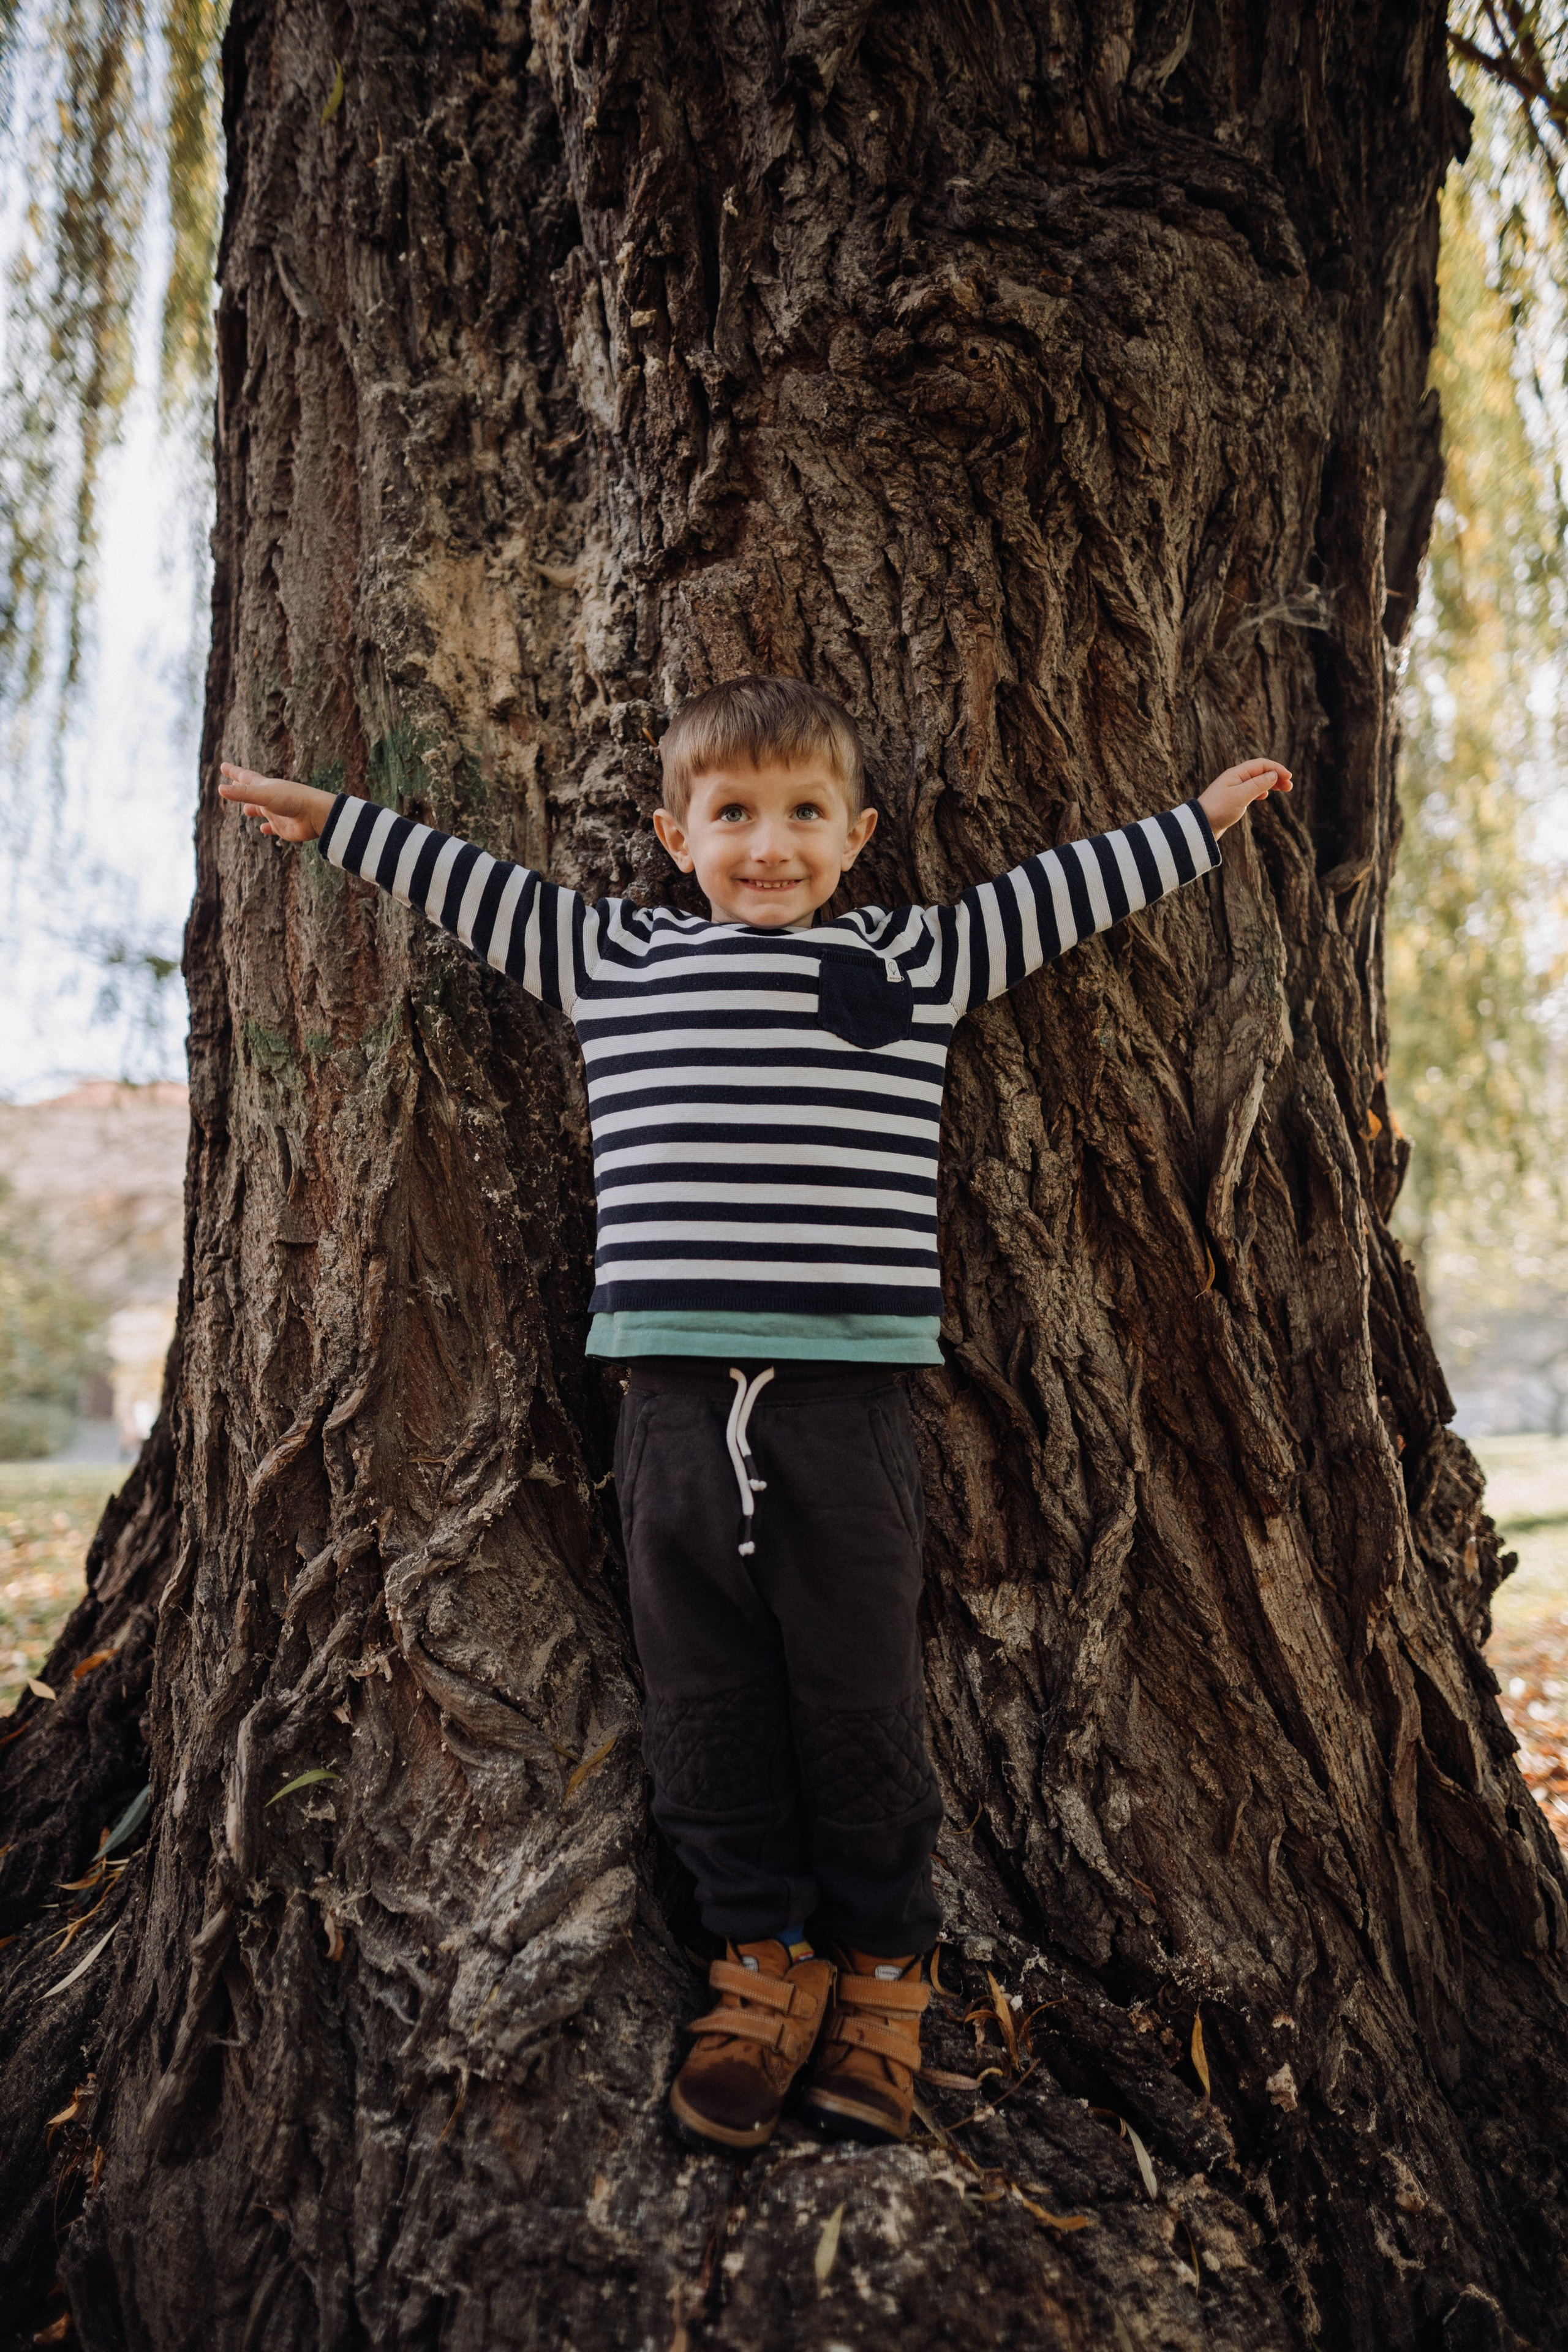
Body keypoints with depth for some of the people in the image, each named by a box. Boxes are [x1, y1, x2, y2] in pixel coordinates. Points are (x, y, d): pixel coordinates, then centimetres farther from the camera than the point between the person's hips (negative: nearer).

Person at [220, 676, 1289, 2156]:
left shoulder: (919, 959, 11)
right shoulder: (610, 958, 14)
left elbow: (1055, 895, 20)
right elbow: (478, 886, 23)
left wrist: (1202, 817, 28)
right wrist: (327, 820, 31)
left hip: (845, 1398, -1)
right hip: (675, 1402, 2)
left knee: (859, 1699, 4)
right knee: (704, 1699, 8)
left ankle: (882, 1969, 24)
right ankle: (765, 1960, 25)